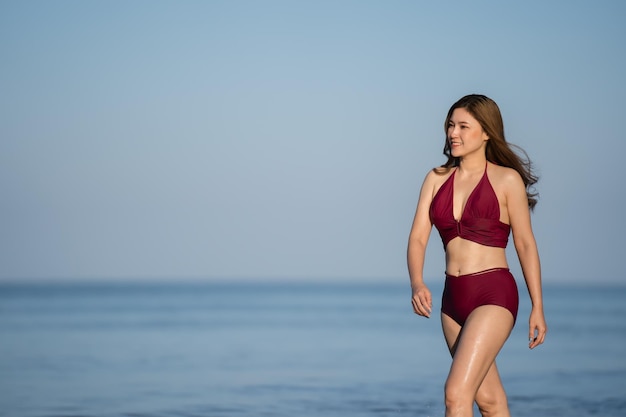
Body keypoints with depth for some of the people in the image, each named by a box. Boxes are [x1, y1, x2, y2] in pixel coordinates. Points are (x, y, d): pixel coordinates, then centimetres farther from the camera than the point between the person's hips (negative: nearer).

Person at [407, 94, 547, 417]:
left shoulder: (506, 179, -4)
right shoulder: (436, 179, 8)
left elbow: (525, 244, -1)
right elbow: (417, 238, 2)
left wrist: (537, 307, -2)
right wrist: (417, 284, -17)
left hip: (494, 296, -6)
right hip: (454, 297, 6)